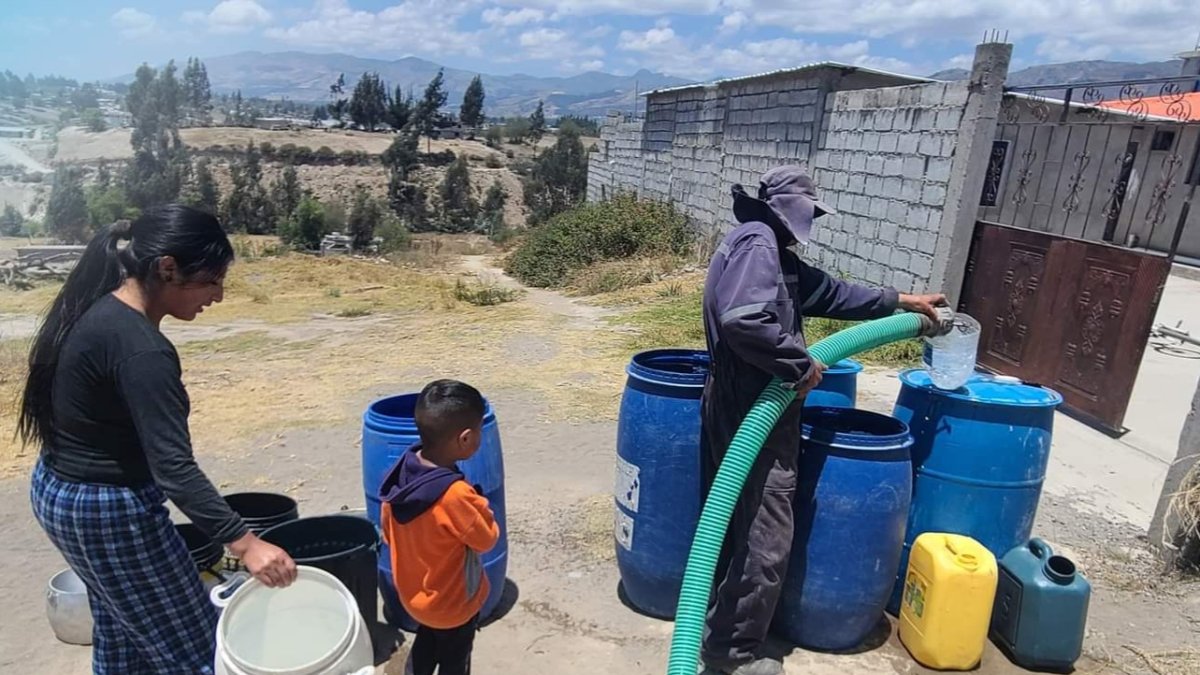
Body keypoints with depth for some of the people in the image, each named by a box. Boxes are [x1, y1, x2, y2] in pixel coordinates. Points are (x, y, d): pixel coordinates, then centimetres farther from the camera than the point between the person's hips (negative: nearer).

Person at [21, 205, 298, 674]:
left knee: (121, 634, 27)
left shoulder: (98, 311, 2)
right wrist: (243, 543, -37)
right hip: (110, 511, -10)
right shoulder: (139, 347, -28)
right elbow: (173, 467, -33)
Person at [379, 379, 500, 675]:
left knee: (425, 646, 31)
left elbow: (387, 530, -2)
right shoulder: (455, 495, -39)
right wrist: (479, 505, -9)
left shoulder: (403, 470, -17)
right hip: (454, 603, -6)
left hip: (414, 593, 6)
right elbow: (487, 538, -23)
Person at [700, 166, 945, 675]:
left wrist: (899, 302, 29)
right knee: (764, 540, 0)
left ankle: (724, 630, 36)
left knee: (740, 525, 20)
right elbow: (744, 320, -33)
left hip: (744, 410, 11)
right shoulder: (758, 244, -17)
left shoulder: (765, 247, 17)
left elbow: (826, 291, 25)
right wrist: (801, 365, -20)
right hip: (754, 414, -11)